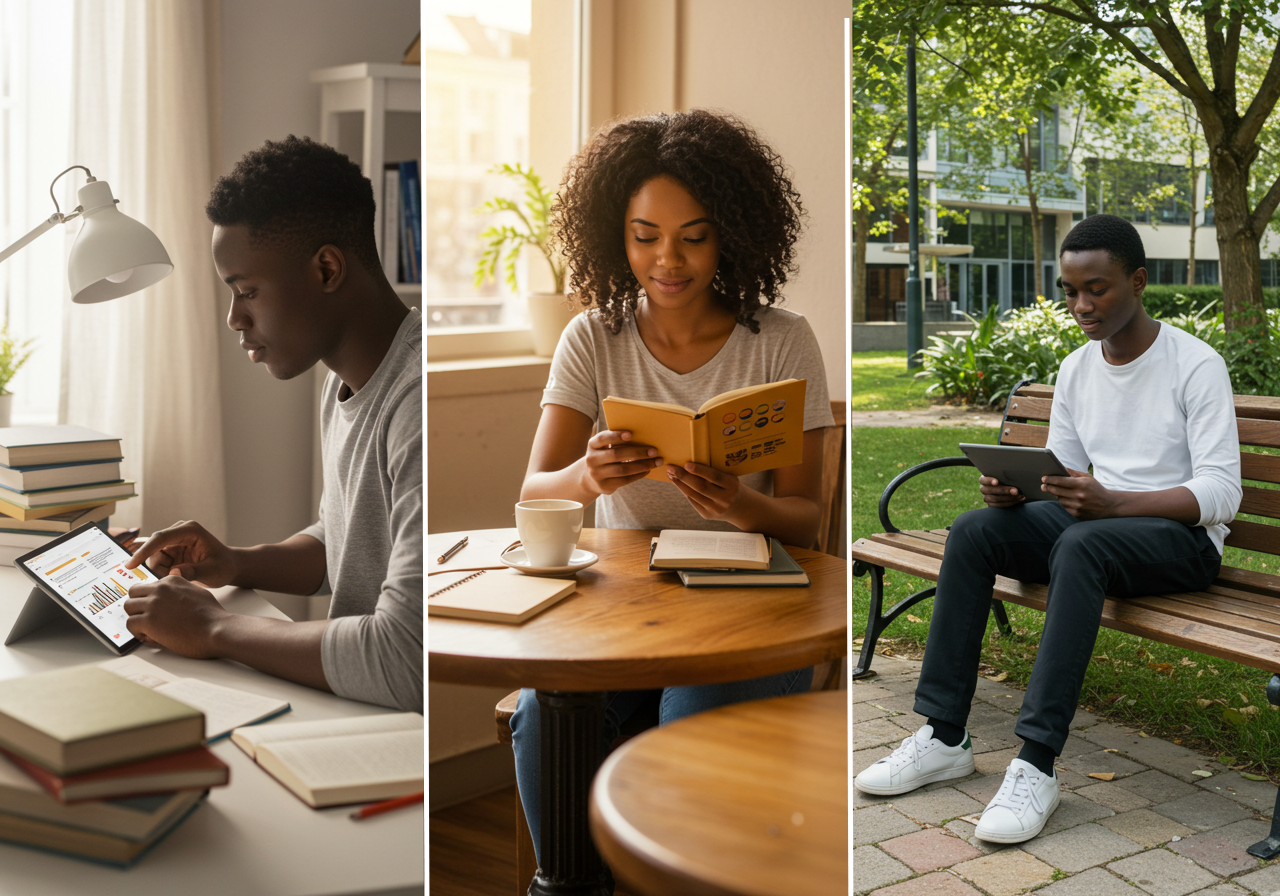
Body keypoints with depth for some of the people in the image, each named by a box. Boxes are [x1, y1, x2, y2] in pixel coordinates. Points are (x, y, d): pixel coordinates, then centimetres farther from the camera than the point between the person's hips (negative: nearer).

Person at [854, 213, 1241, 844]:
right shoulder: (1076, 369, 9)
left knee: (1081, 544, -39)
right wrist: (1013, 489, -11)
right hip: (1098, 521, 6)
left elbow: (1222, 494, -18)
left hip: (1183, 539, -6)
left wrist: (1111, 502, -33)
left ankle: (1037, 763, -38)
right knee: (973, 530, -19)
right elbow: (1060, 468, 14)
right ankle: (944, 738, -18)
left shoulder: (1197, 365, -11)